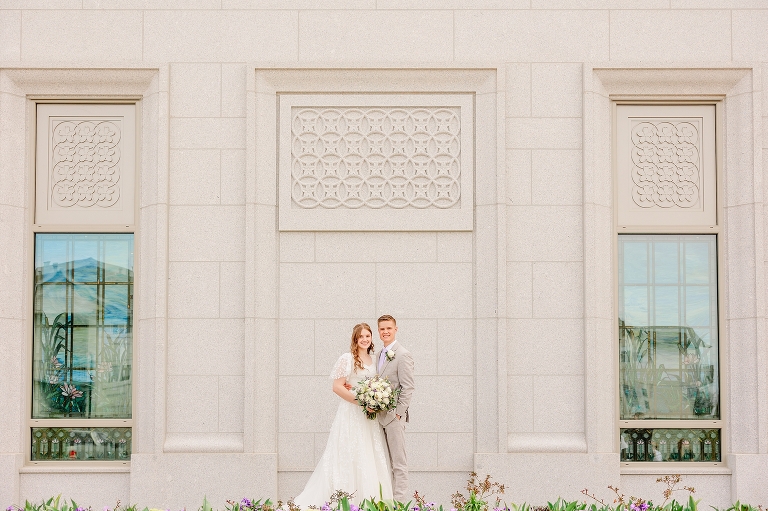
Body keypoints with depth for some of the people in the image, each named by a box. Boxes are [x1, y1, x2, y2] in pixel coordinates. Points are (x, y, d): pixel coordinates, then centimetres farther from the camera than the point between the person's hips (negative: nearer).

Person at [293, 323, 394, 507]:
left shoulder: (372, 361, 12)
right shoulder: (347, 359, -8)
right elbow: (337, 387, -13)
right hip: (351, 414, -6)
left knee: (371, 458, 5)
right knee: (350, 457, -5)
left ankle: (369, 498, 10)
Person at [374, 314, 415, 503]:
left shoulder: (403, 355, -9)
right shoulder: (378, 355, 15)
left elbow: (408, 388, -12)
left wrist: (398, 413, -14)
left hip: (394, 416, -8)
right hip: (379, 416, 8)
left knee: (398, 462, -3)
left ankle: (400, 500, 0)